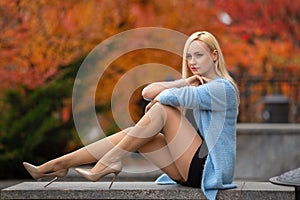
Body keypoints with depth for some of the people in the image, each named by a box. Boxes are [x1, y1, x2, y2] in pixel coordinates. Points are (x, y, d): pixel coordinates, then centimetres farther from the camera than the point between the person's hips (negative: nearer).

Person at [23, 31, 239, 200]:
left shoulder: (222, 88, -10)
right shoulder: (200, 85, 18)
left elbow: (171, 97, -27)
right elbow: (148, 92, 5)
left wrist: (157, 98, -4)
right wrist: (184, 82, -9)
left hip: (209, 170, -8)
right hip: (195, 170, 8)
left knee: (163, 109, -17)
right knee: (131, 134, -6)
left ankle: (109, 162, -16)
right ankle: (58, 164, -7)